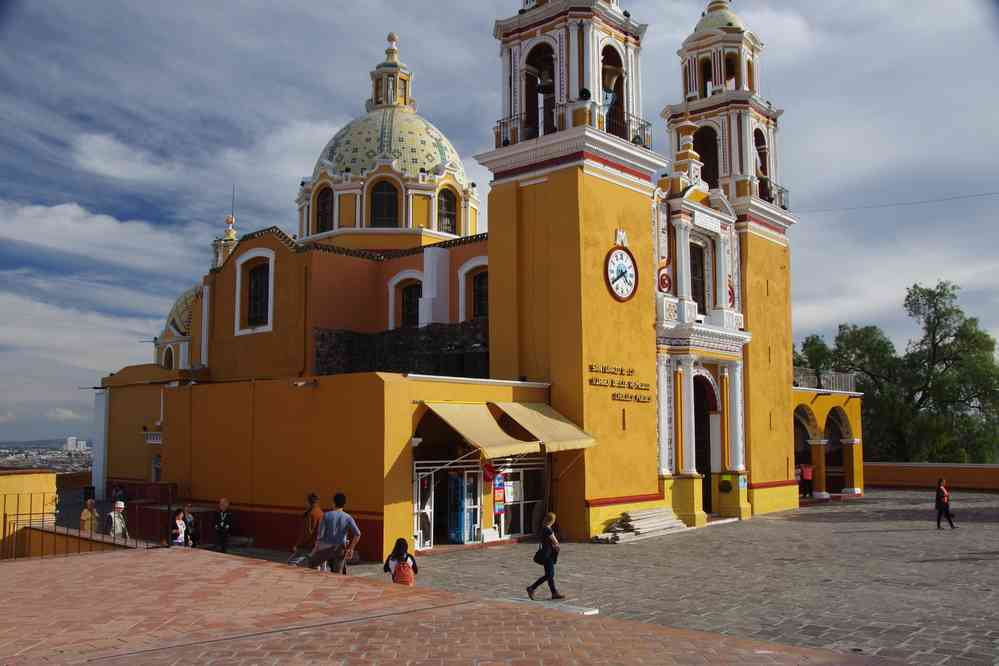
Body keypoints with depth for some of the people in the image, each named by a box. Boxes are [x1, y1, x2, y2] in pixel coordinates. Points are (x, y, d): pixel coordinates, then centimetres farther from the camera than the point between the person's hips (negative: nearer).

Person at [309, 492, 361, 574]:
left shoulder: (326, 515, -6)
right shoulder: (347, 517, -2)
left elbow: (320, 534, -8)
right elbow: (357, 534, -10)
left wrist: (316, 548, 2)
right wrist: (351, 549, -1)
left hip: (326, 548, -2)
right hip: (340, 550, 2)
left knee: (311, 563, 21)